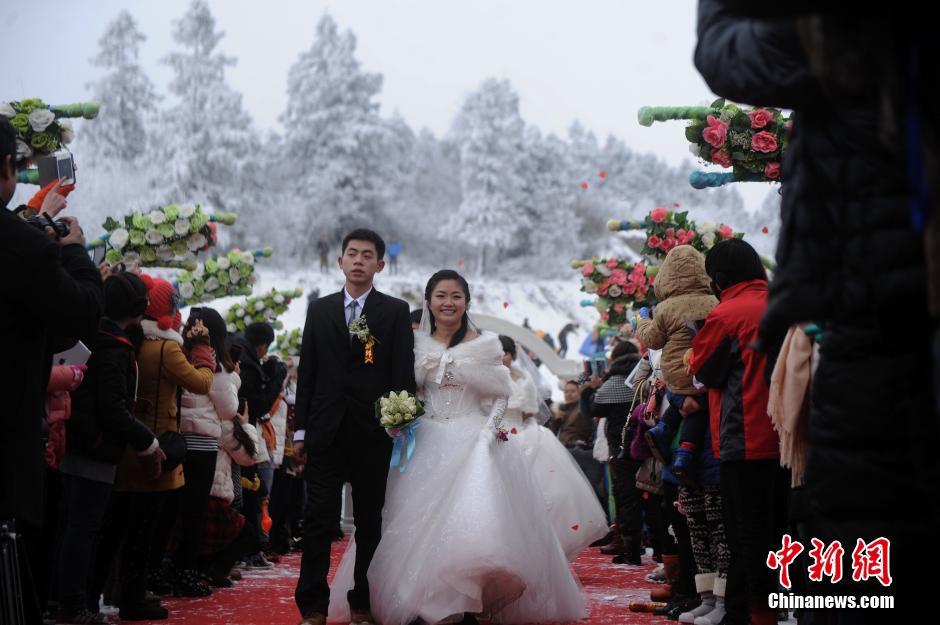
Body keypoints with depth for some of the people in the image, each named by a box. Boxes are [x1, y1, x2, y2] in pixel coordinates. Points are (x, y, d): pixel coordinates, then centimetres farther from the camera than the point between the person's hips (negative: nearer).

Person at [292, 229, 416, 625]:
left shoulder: (396, 312, 4)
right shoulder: (319, 310, 11)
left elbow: (403, 374, 0)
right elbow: (307, 373, 10)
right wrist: (300, 431, 6)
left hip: (374, 433, -1)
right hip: (326, 432, 1)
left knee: (370, 521, 6)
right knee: (319, 519, -3)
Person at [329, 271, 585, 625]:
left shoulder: (485, 344, 3)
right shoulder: (417, 344, 9)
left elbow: (501, 396, 4)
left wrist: (490, 428, -11)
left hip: (475, 442, -2)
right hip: (427, 444, 3)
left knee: (475, 523, -15)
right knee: (422, 525, -2)